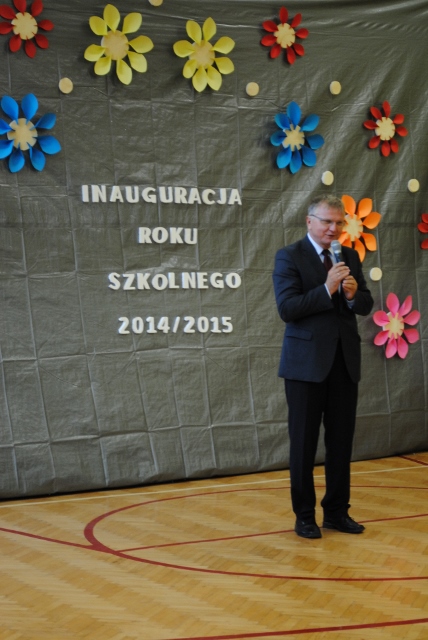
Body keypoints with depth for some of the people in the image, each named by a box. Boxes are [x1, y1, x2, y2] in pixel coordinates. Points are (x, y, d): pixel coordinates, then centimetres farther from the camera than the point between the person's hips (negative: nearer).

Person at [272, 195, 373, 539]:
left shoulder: (350, 257, 11)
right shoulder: (289, 257, -5)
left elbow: (366, 306, 8)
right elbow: (287, 308, -15)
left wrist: (354, 294, -13)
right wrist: (327, 289, -24)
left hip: (345, 360, 5)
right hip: (307, 362, -5)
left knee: (341, 440, 10)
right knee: (304, 442, 4)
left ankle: (337, 511, 22)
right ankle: (304, 515, 16)